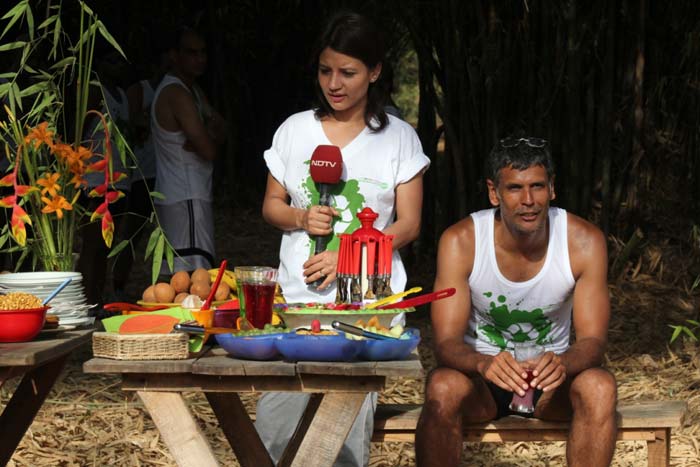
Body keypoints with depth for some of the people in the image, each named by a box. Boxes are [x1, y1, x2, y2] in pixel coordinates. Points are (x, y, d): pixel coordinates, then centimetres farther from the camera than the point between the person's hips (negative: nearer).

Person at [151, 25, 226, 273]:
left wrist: (202, 138, -12)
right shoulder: (177, 94, -15)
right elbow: (209, 150, -20)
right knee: (194, 272, -15)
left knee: (173, 275, 11)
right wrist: (209, 136, 3)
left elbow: (221, 131, 10)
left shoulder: (193, 90, 17)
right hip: (186, 197, -10)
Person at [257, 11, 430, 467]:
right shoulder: (295, 129, 8)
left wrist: (347, 256, -13)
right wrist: (301, 218, -8)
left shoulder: (399, 137, 2)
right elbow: (272, 205, 14)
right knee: (275, 421, -7)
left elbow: (408, 224, 0)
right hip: (298, 295, 2)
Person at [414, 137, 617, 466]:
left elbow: (592, 340, -16)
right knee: (443, 387, -34)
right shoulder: (461, 242, -18)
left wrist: (564, 363, -41)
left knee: (599, 387, -31)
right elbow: (447, 342, -20)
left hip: (550, 376, 1)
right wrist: (483, 364, -44)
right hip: (481, 370, -1)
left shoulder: (583, 241, -16)